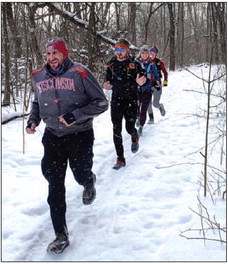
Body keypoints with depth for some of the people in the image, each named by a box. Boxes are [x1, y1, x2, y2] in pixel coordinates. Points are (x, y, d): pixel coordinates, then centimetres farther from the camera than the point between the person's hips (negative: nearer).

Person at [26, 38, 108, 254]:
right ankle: (61, 235, 9)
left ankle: (89, 182, 49)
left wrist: (75, 116, -21)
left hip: (80, 135, -3)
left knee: (81, 176, 8)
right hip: (53, 136, 3)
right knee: (55, 185, 0)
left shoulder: (80, 73, -12)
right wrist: (33, 120, 1)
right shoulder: (38, 77, 3)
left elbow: (101, 103, -10)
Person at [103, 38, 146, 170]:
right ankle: (120, 158, 6)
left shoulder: (134, 63, -8)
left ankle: (135, 138, 42)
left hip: (131, 100, -3)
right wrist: (108, 85, -8)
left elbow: (143, 77, -2)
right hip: (116, 100, 3)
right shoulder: (111, 63, 4)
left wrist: (140, 82, -26)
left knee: (130, 128, 2)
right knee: (116, 129, -2)